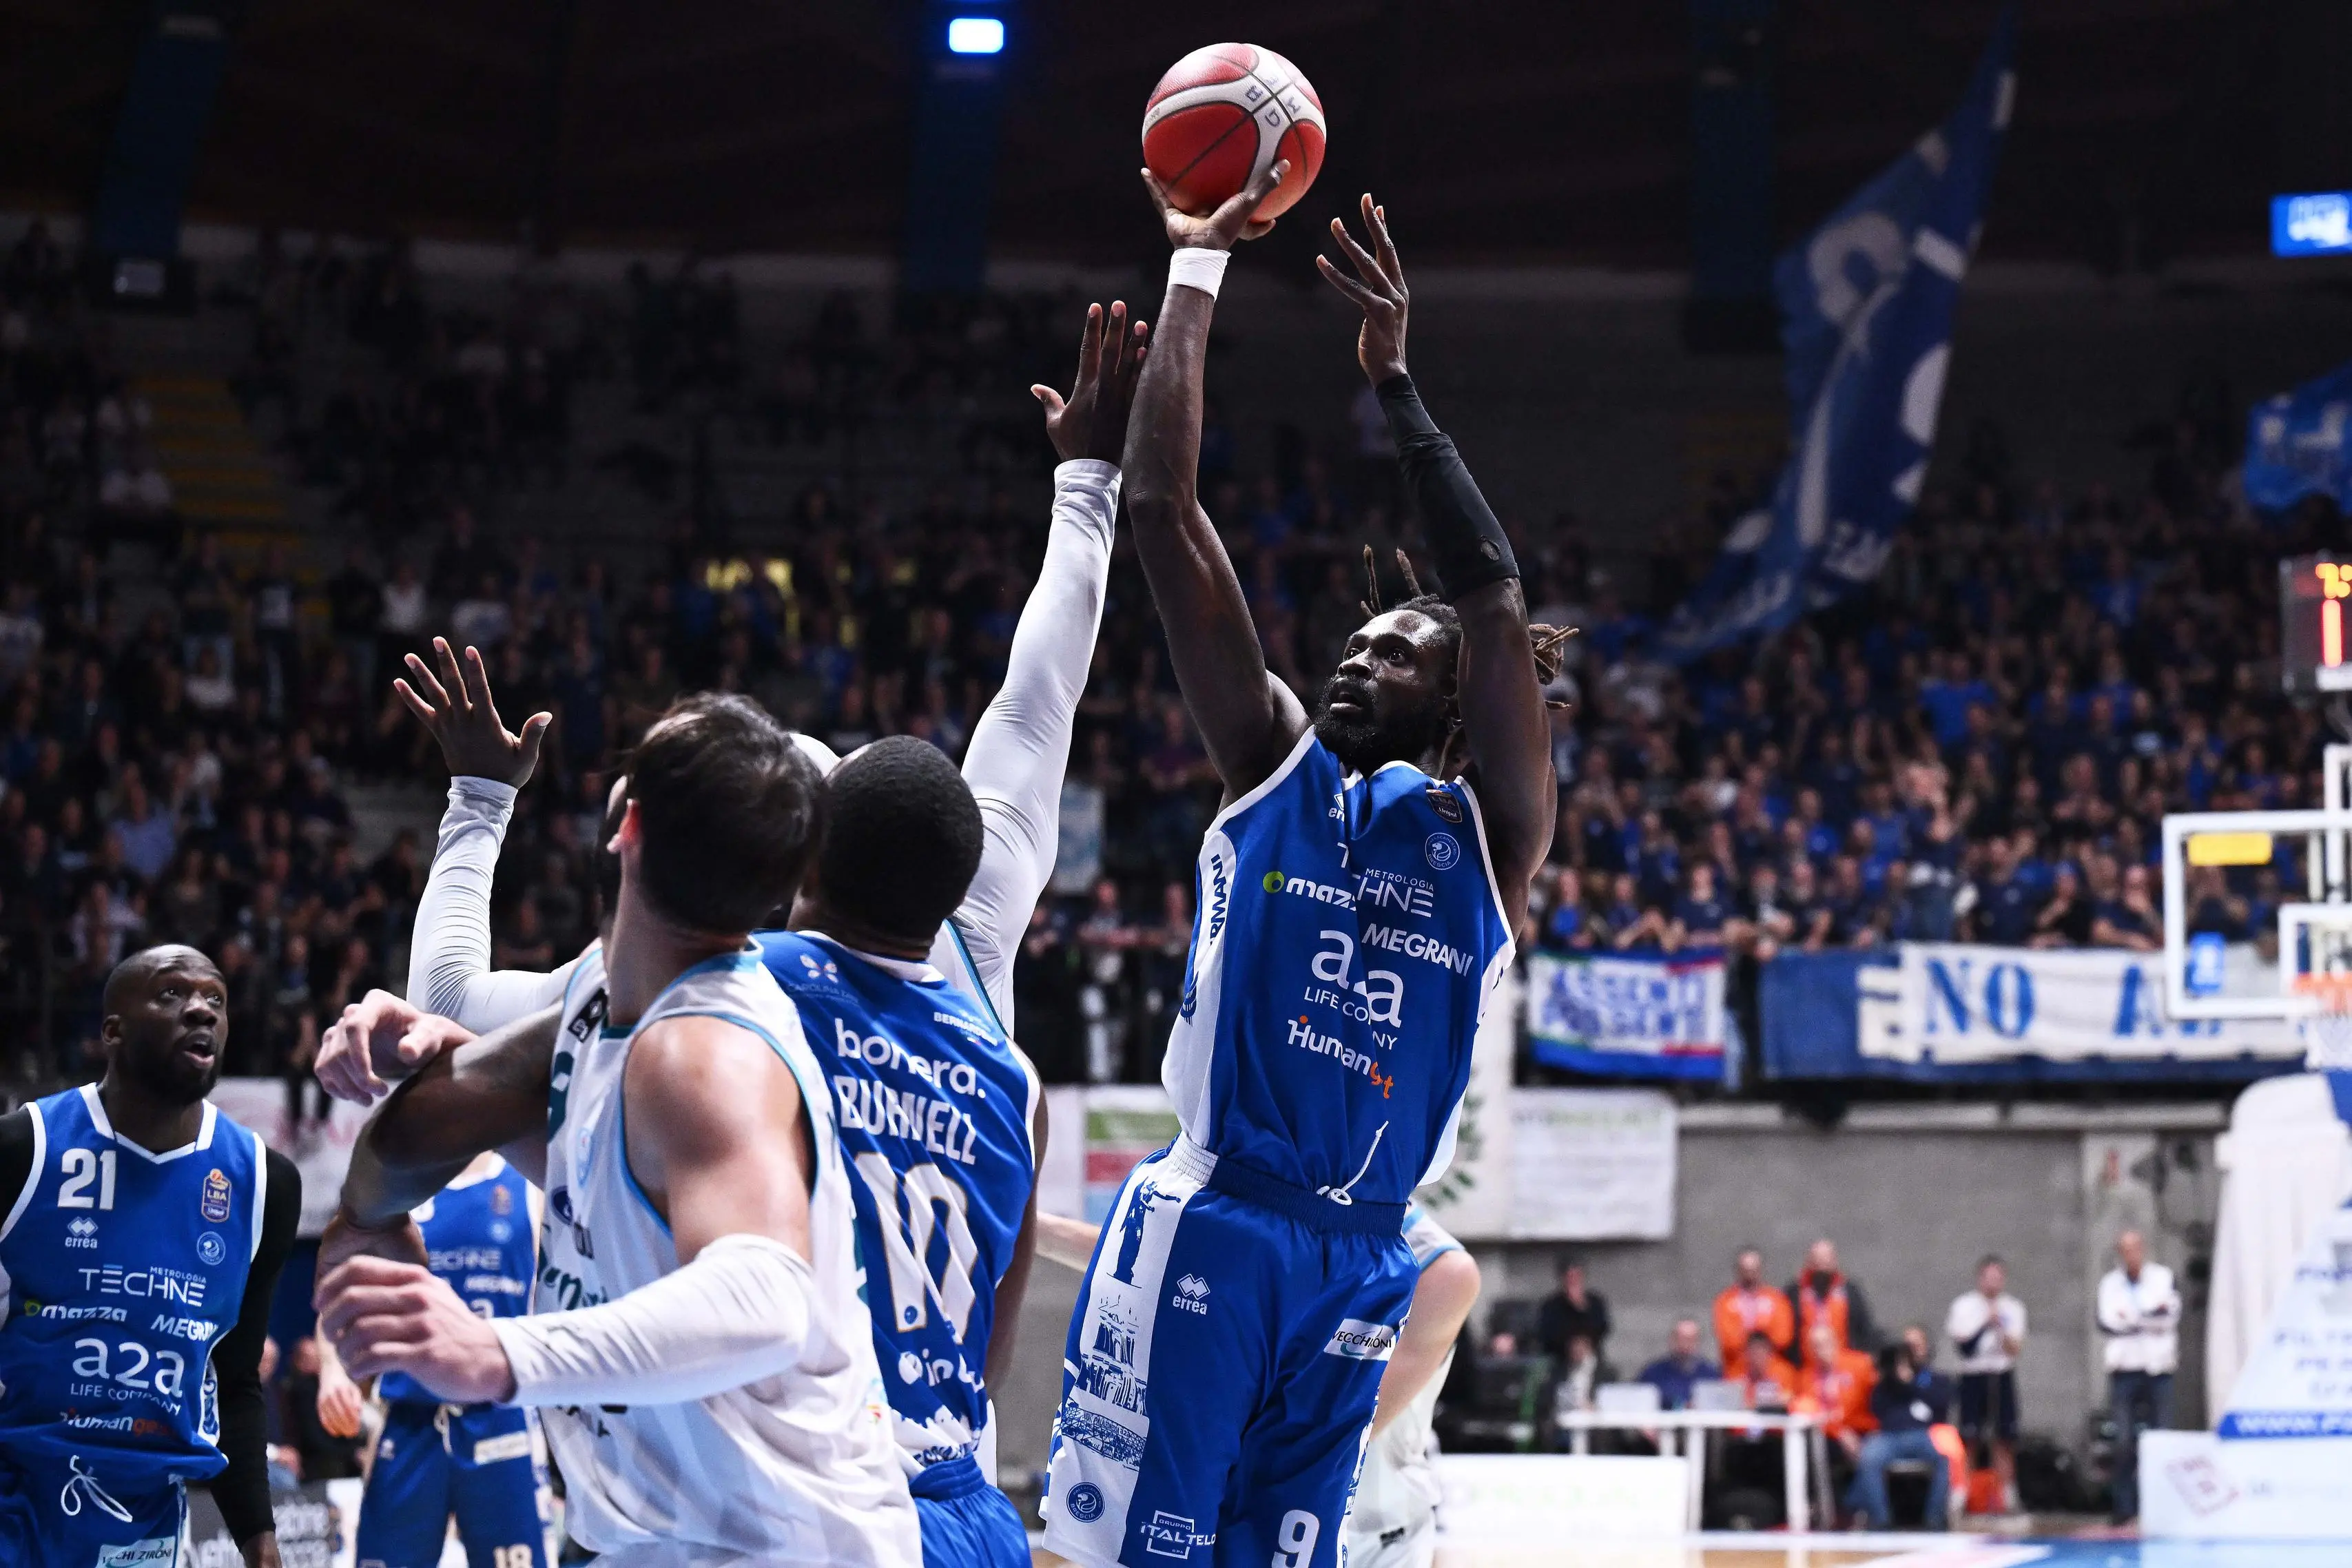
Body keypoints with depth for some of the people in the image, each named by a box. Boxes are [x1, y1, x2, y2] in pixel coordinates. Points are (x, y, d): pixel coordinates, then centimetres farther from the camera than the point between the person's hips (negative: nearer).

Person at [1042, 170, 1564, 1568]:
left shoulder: (1489, 827, 9)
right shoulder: (1273, 765, 11)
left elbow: (1494, 596, -5)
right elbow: (1165, 510, 7)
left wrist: (1394, 382, -8)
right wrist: (1196, 268, 7)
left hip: (1358, 1266, 1)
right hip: (1205, 1226, -1)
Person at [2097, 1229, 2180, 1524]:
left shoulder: (2164, 1278, 6)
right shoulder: (2110, 1284, 8)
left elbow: (2172, 1314, -7)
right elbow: (2107, 1322, -6)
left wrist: (2132, 1319, -10)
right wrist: (2152, 1318, -10)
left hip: (2159, 1369, 0)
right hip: (2124, 1370, 0)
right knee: (2124, 1442, -4)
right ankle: (2125, 1509, -2)